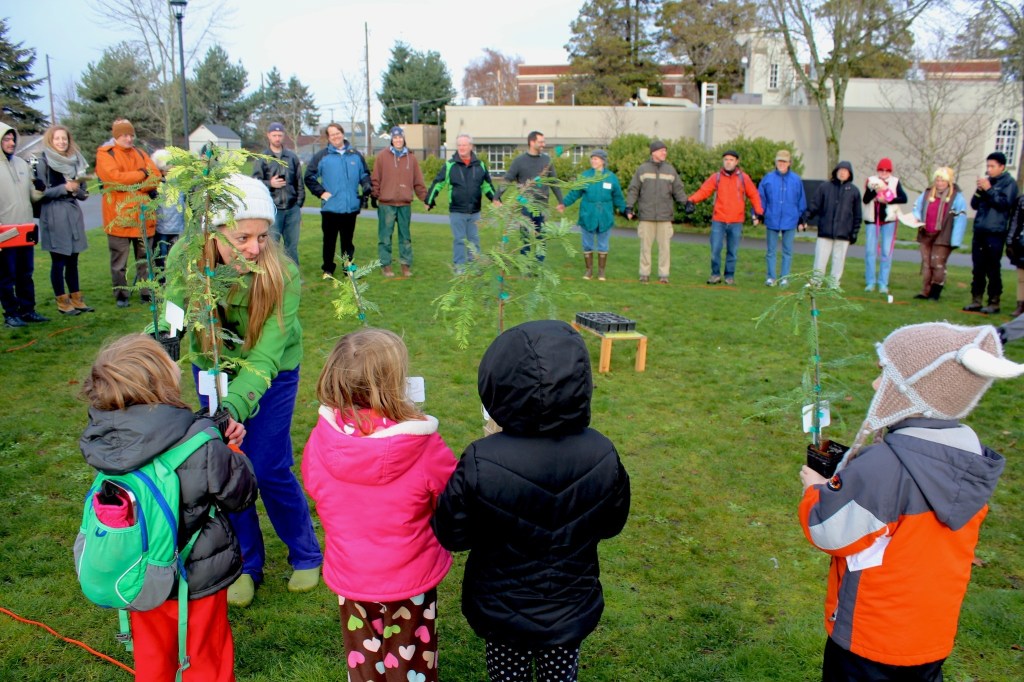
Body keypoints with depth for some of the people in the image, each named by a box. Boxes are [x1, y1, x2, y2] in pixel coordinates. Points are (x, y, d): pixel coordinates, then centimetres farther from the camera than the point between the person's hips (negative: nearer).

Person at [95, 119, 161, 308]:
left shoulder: (140, 154, 16)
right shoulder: (105, 154, 2)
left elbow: (156, 177, 3)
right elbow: (115, 177, -15)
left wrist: (131, 184, -10)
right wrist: (141, 174, -6)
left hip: (143, 215, 4)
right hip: (119, 216, -4)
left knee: (145, 258, 9)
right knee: (119, 261, 1)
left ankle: (148, 292, 16)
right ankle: (121, 296, 7)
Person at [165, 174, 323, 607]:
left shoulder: (281, 274, -32)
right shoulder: (185, 259, -25)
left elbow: (264, 357, -35)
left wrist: (234, 406, -51)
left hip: (272, 373, -3)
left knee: (269, 470, -1)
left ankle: (306, 555, 25)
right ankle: (246, 564, 29)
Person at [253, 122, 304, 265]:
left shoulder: (292, 157, 11)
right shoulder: (261, 159, 3)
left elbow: (299, 183, 13)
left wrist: (299, 204, 8)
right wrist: (270, 183, -17)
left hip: (292, 209, 3)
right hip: (272, 209, -3)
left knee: (292, 246, 10)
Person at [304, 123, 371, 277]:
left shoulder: (355, 155, 10)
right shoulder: (321, 156, 2)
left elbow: (365, 174, 19)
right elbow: (309, 177, 4)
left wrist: (366, 189, 3)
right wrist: (320, 192, -4)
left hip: (351, 207, 2)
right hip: (330, 207, -2)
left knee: (347, 240, 10)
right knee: (329, 240, 4)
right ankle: (327, 269, 15)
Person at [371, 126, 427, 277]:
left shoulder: (411, 157, 10)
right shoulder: (382, 156, 3)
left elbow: (418, 181, 11)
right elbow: (375, 179, 2)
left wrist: (425, 198, 6)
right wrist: (375, 196, -6)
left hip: (405, 204, 2)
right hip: (386, 204, -2)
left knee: (405, 236, 7)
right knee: (385, 236, 0)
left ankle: (406, 264, 14)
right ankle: (385, 265, 7)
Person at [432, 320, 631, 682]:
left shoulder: (480, 464, -30)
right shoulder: (603, 457, -21)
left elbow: (452, 535, -15)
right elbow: (611, 524, -3)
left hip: (501, 611, -1)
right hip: (571, 611, 2)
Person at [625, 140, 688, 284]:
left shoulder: (670, 169, 10)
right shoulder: (642, 169, 4)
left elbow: (678, 190, 11)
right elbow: (633, 189, 3)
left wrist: (685, 203, -1)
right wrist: (629, 206, -5)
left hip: (665, 216, 1)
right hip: (646, 215, -1)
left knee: (664, 245, 2)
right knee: (645, 245, 3)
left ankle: (663, 274, 9)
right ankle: (644, 273, 12)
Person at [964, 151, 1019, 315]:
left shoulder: (1009, 183, 0)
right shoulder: (986, 181, 17)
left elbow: (1004, 203, -12)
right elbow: (974, 204, 14)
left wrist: (989, 189, -14)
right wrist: (979, 190, -2)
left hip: (995, 233, -6)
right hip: (979, 232, 6)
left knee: (993, 270, -4)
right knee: (977, 269, 7)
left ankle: (994, 303, 1)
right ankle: (976, 300, 12)